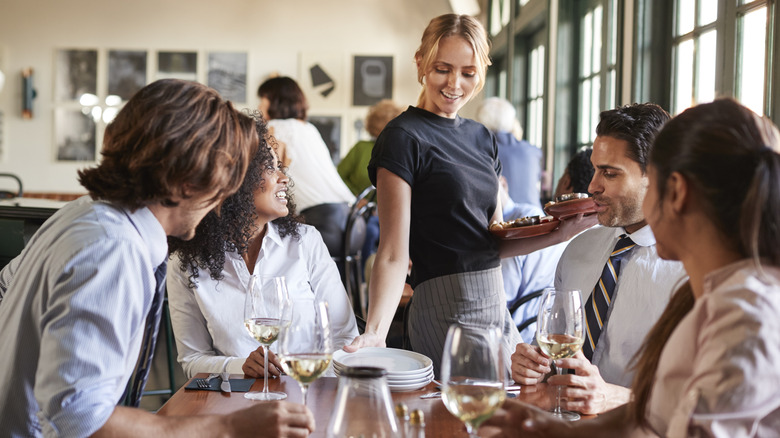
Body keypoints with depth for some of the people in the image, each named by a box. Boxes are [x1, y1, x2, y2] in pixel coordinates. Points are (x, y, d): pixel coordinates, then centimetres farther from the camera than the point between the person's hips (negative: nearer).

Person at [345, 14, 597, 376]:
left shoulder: (480, 137, 12)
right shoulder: (404, 138, -11)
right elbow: (393, 255, -17)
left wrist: (559, 233, 1)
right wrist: (375, 331, -31)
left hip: (496, 302, 8)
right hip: (447, 310, -8)